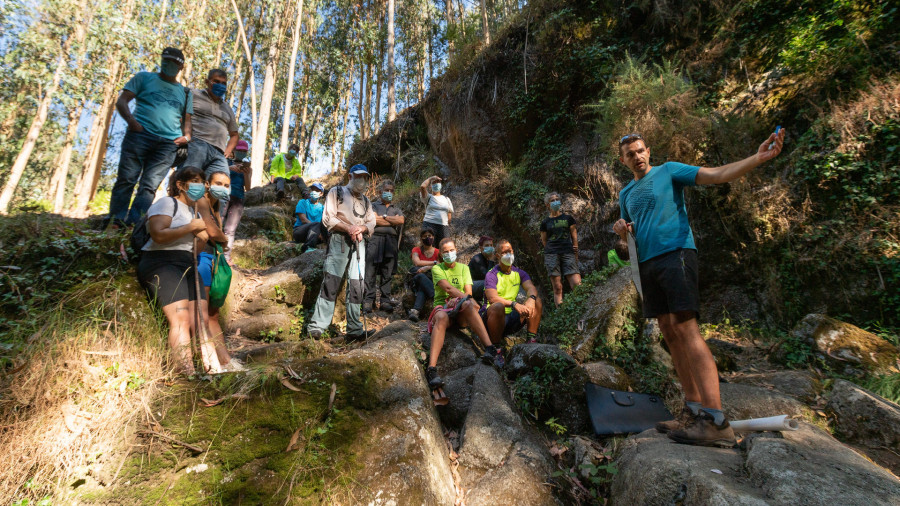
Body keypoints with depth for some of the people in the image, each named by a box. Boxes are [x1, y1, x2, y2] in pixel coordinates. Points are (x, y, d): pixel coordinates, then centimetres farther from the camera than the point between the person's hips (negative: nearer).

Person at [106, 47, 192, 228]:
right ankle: (115, 221, -9)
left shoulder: (185, 93, 25)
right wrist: (130, 119, -10)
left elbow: (186, 119, 24)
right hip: (140, 134, -1)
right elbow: (122, 101, 10)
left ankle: (133, 224, -12)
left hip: (168, 144, 1)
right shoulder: (144, 78, 18)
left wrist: (186, 135, 1)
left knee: (149, 186, -8)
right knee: (126, 179, -9)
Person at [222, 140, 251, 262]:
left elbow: (248, 188, 10)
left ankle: (226, 257, -16)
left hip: (238, 200, 1)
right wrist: (230, 168, -15)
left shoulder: (248, 168, 20)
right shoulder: (227, 162, 15)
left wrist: (246, 174, -6)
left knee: (230, 230, -9)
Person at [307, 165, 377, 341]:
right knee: (331, 282, -13)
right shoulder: (337, 192, 10)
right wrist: (349, 228, -13)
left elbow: (372, 223, 16)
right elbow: (328, 218, -2)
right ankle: (317, 327, -13)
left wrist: (361, 228, -7)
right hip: (339, 240, -5)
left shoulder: (366, 201, 25)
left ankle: (354, 330, 0)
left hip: (359, 243, 5)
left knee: (356, 285, -1)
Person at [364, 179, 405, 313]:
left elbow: (401, 220, 2)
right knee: (370, 272, -8)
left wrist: (384, 217, 0)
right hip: (376, 239, -3)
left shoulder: (396, 209, 23)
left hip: (391, 241, 3)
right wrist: (393, 221, 2)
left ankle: (385, 300, 4)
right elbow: (374, 220, -5)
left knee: (387, 273, 2)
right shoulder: (374, 205, 14)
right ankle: (368, 300, -6)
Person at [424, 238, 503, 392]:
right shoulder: (437, 269, 7)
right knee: (442, 317, -39)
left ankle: (490, 349, -48)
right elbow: (448, 288, -11)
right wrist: (468, 299, -22)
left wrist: (462, 301, -18)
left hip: (461, 312, 2)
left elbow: (468, 292, 5)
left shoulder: (464, 268, 17)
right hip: (442, 306, -2)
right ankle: (432, 368, -53)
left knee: (467, 304, -35)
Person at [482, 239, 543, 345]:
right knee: (498, 306, -37)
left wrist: (531, 299, -30)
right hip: (494, 316, -5)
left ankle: (532, 339, -10)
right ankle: (495, 347, -24)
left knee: (536, 301, -8)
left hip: (513, 316, 5)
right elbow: (492, 298, -22)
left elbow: (531, 288, -6)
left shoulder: (519, 273, 10)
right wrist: (514, 304, -35)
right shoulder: (491, 275, -8)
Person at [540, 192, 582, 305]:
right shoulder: (545, 222, 14)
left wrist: (575, 253, 10)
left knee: (577, 284, -14)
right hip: (551, 255, 0)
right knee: (557, 288, -6)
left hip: (568, 253, 1)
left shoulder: (568, 218, 16)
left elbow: (574, 236, 15)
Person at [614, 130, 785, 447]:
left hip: (675, 252, -7)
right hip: (647, 263, 7)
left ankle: (716, 421, -18)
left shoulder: (669, 171, 6)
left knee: (685, 328, -17)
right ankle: (693, 410, 9)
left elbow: (716, 175, -8)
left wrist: (758, 158, -24)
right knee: (670, 334, 4)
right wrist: (621, 231, 2)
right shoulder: (625, 194, 21)